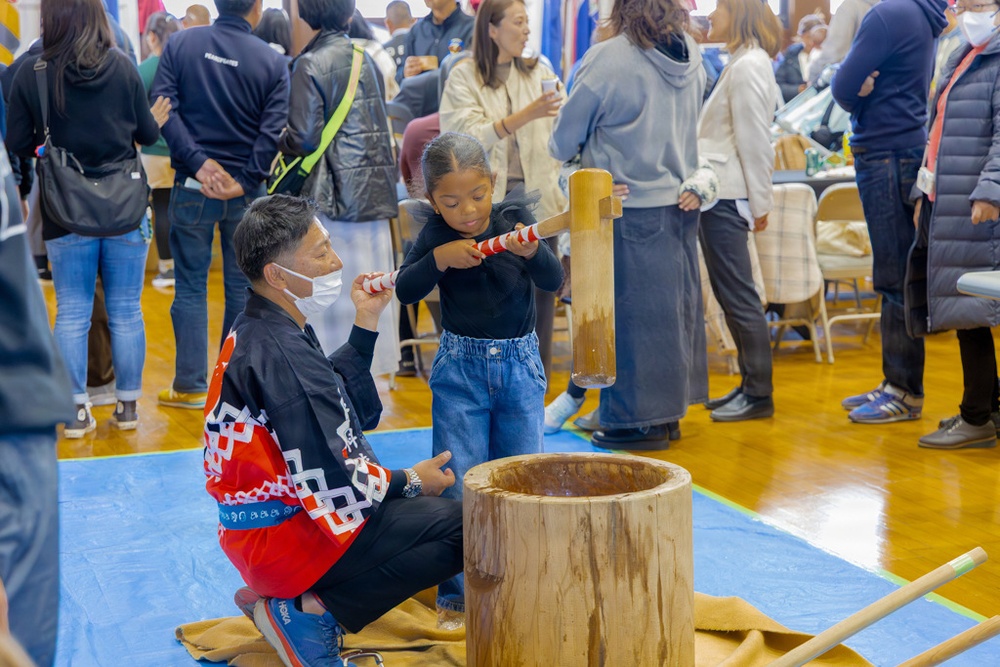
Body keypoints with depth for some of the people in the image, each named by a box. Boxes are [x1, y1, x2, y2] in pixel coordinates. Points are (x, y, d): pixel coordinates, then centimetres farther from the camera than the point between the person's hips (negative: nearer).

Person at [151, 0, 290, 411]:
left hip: (192, 186, 0)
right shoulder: (273, 62, -3)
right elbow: (272, 131, -11)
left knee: (191, 287, 8)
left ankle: (191, 386, 10)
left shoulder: (180, 44, 0)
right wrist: (246, 182, -12)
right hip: (244, 193, 0)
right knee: (242, 287, 11)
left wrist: (198, 161, -12)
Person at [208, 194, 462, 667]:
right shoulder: (281, 356, -25)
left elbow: (338, 409, 15)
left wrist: (366, 324, 8)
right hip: (283, 539, -10)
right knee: (462, 527, -12)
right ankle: (309, 610, -6)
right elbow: (335, 487, -25)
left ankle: (303, 600, 10)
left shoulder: (259, 330, 6)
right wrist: (410, 481, -7)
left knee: (433, 507, 21)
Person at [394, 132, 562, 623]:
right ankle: (455, 595, 10)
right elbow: (404, 290, -9)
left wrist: (532, 251, -32)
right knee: (458, 486, 1)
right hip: (460, 367, -1)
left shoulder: (513, 220, -4)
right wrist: (439, 258, -25)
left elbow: (554, 281, -12)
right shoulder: (436, 233, -5)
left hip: (519, 363, 1)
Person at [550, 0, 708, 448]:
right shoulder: (690, 55, 3)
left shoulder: (608, 59, -15)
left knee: (632, 311, 2)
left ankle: (637, 419, 8)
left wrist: (553, 155, 15)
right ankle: (670, 408, 23)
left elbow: (566, 136, -5)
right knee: (677, 306, 13)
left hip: (630, 207, -6)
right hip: (680, 202, 6)